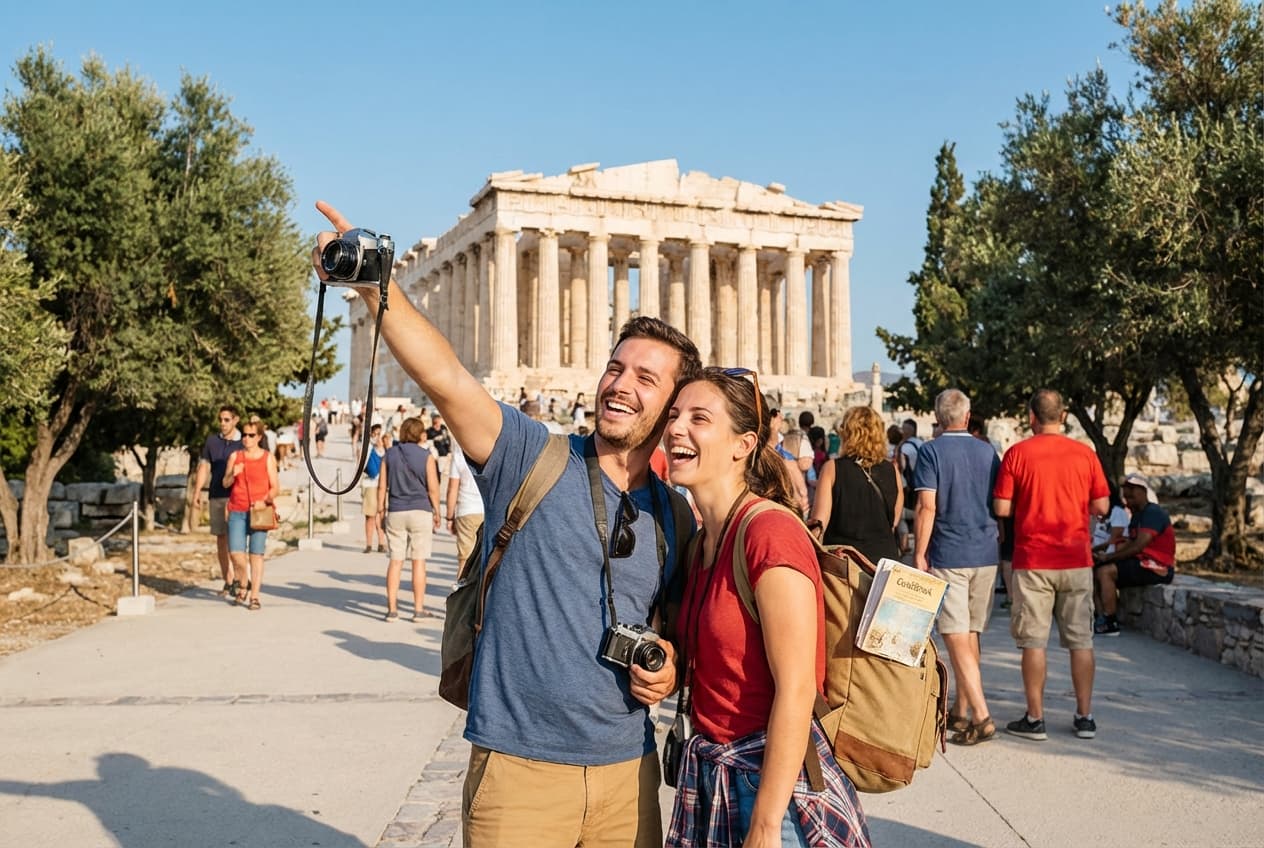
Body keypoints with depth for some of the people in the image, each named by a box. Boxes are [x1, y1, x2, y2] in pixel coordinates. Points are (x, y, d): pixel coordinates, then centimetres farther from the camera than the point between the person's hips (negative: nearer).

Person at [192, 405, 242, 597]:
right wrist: (197, 493, 5)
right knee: (221, 540, 7)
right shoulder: (212, 441, 10)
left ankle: (242, 580, -5)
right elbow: (204, 467, 13)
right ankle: (228, 582, 15)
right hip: (216, 497, 4)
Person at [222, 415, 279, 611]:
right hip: (237, 511, 2)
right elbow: (225, 483, 13)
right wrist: (233, 474, -8)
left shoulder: (267, 458, 3)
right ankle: (243, 585, 21)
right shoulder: (235, 456, 10)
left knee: (256, 554, -3)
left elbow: (275, 488, 2)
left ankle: (254, 597, 4)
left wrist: (265, 501, -16)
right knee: (236, 553, -6)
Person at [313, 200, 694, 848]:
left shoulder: (672, 515, 7)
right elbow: (445, 378, -22)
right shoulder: (534, 458, -6)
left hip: (627, 771, 4)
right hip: (520, 769, -4)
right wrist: (373, 285, -34)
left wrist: (669, 671, -2)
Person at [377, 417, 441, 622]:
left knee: (395, 561, 6)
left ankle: (392, 608, 7)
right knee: (419, 561, 2)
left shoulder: (389, 454, 5)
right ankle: (418, 609, 6)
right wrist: (437, 512, 5)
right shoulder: (426, 456, -5)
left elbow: (382, 486, 5)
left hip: (395, 513, 3)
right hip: (421, 512, -3)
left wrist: (381, 509, 14)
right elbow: (433, 489, -6)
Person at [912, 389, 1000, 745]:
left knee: (956, 637, -5)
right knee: (971, 635, 13)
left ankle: (981, 715, -12)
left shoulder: (930, 451, -7)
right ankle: (960, 711, 22)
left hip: (948, 556, -5)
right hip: (985, 555, 6)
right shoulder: (987, 452, 8)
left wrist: (919, 555, -9)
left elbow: (927, 506, -14)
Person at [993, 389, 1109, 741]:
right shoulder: (1084, 454, 1)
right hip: (1076, 560, 3)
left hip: (1032, 560, -2)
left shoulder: (1017, 454, -6)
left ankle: (1035, 719, 7)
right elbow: (1101, 506, 3)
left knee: (1034, 642, 3)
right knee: (1081, 640, 10)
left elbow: (1001, 509, -8)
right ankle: (1084, 717, 16)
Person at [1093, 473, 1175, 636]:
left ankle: (1110, 624, -19)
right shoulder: (1137, 515, 20)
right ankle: (1104, 616, -1)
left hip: (1157, 568, -10)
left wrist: (1109, 557, -14)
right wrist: (1106, 556, -3)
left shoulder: (1153, 512, -12)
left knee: (1105, 571, -21)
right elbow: (1128, 544, 14)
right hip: (1143, 564, 10)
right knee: (1097, 569, 5)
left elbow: (1138, 546, -21)